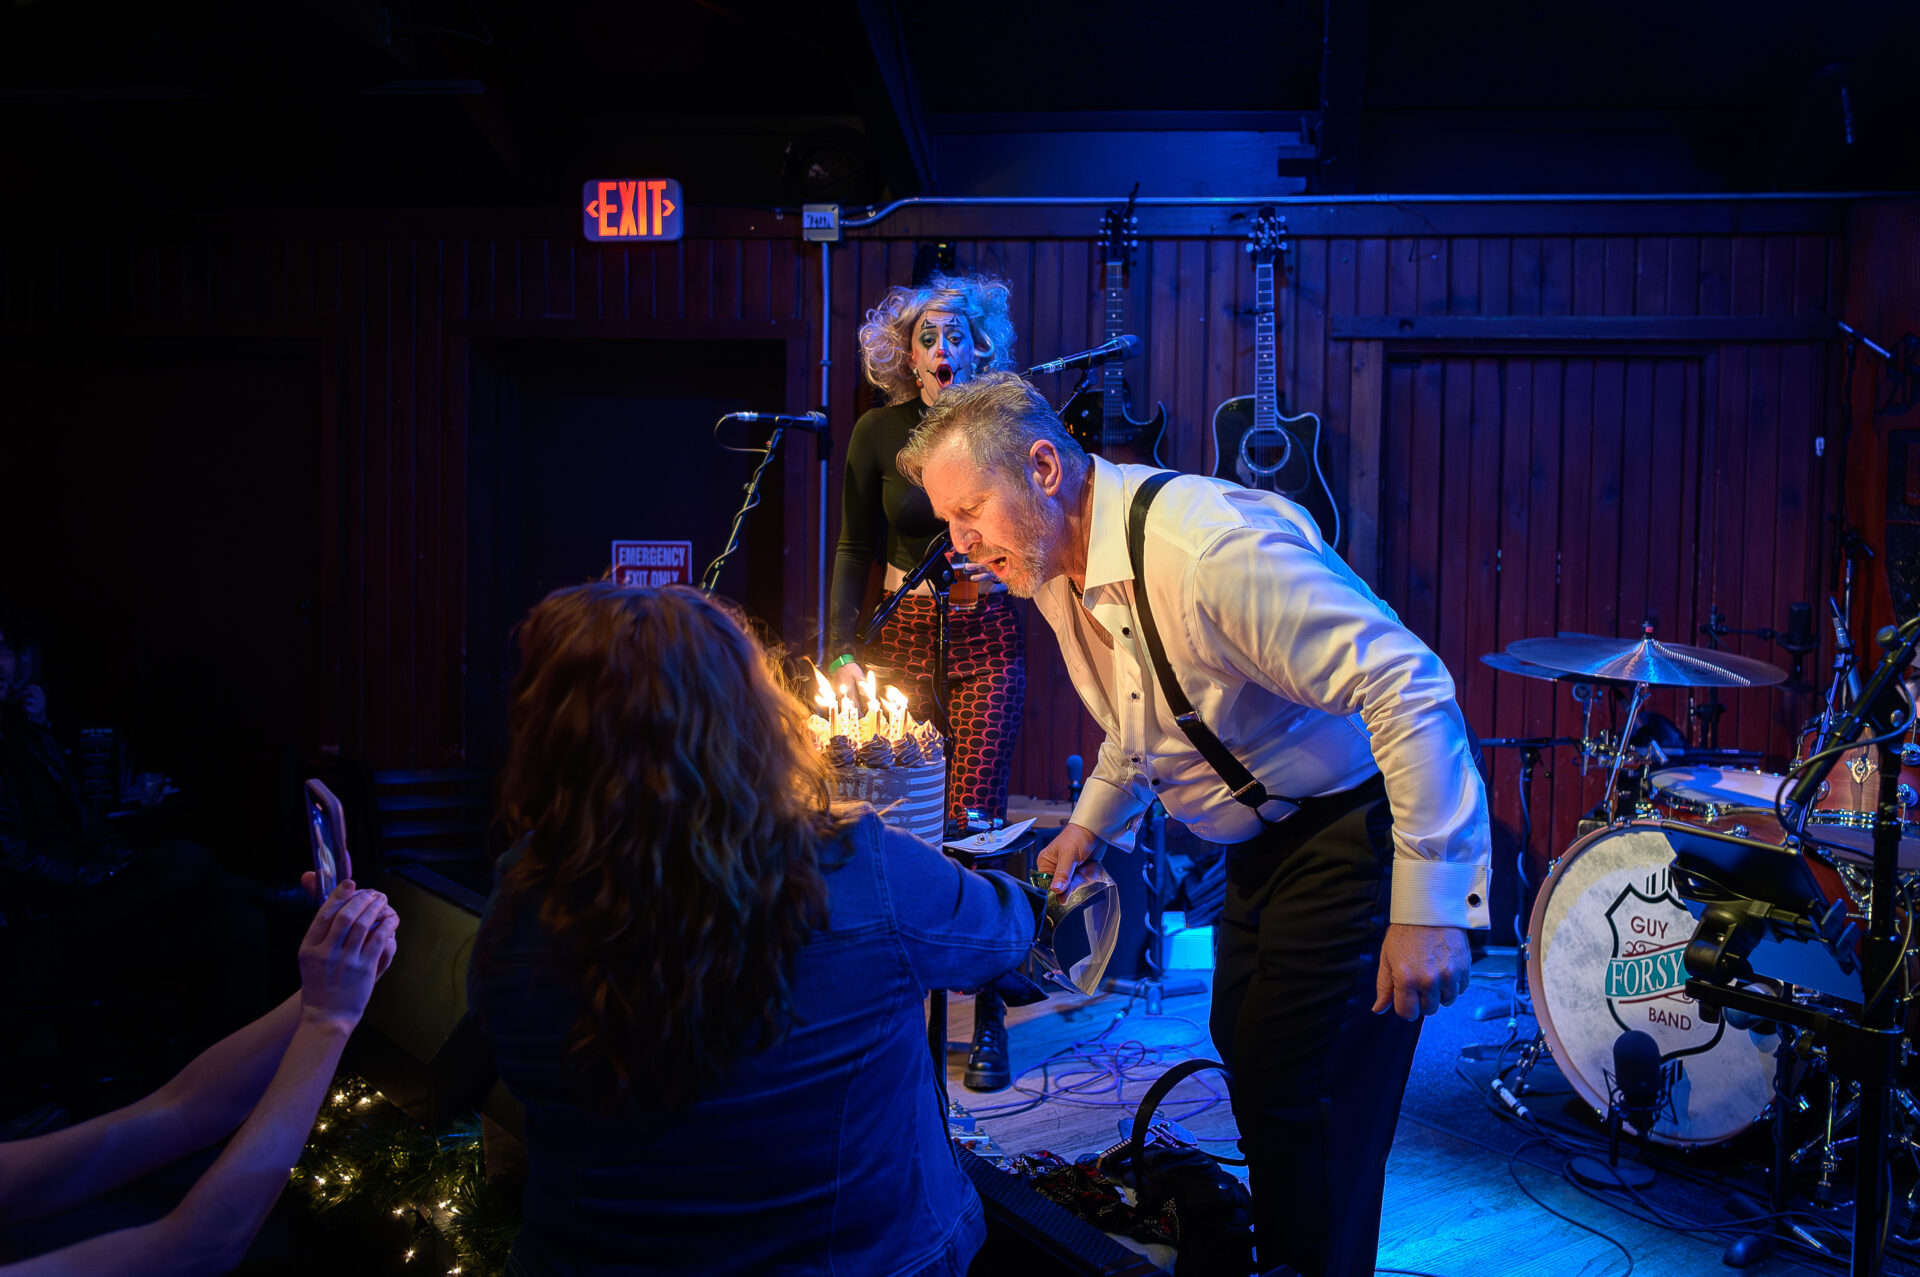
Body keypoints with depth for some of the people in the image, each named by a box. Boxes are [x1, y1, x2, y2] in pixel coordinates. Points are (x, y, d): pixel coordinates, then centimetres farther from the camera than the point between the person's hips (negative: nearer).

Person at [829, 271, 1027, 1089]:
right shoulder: (879, 432, 1)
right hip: (903, 635, 1)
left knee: (973, 820, -5)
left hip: (986, 639, -1)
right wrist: (841, 652, -5)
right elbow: (855, 551, 4)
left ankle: (987, 1020, 8)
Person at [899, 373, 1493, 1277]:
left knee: (1298, 1099, -8)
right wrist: (1089, 826, 17)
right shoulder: (1054, 566, 0)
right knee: (1245, 1056, 20)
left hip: (1355, 831, -9)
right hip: (1261, 843, 9)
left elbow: (1410, 691, -32)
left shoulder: (1210, 543, -31)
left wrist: (1427, 911, -32)